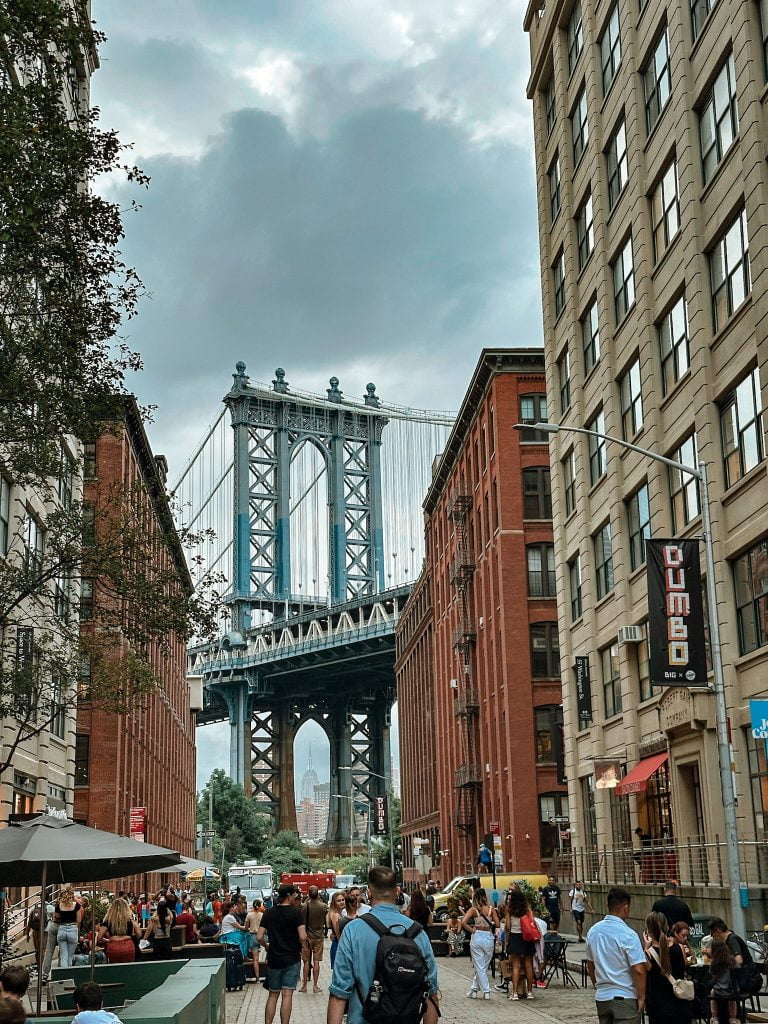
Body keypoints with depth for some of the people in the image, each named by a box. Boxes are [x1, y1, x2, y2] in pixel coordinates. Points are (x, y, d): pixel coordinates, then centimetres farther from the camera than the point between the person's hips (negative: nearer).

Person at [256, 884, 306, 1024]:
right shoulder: (297, 912, -10)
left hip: (274, 959, 3)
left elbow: (259, 937, -3)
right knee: (287, 995, 0)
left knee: (273, 995, 13)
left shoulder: (268, 912, 1)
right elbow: (302, 937, -18)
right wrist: (299, 945, 4)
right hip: (292, 959, -3)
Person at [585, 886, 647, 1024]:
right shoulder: (628, 935, -16)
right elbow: (638, 970, -18)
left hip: (601, 997, 6)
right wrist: (641, 997, -8)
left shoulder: (593, 931, 4)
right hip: (625, 998, -6)